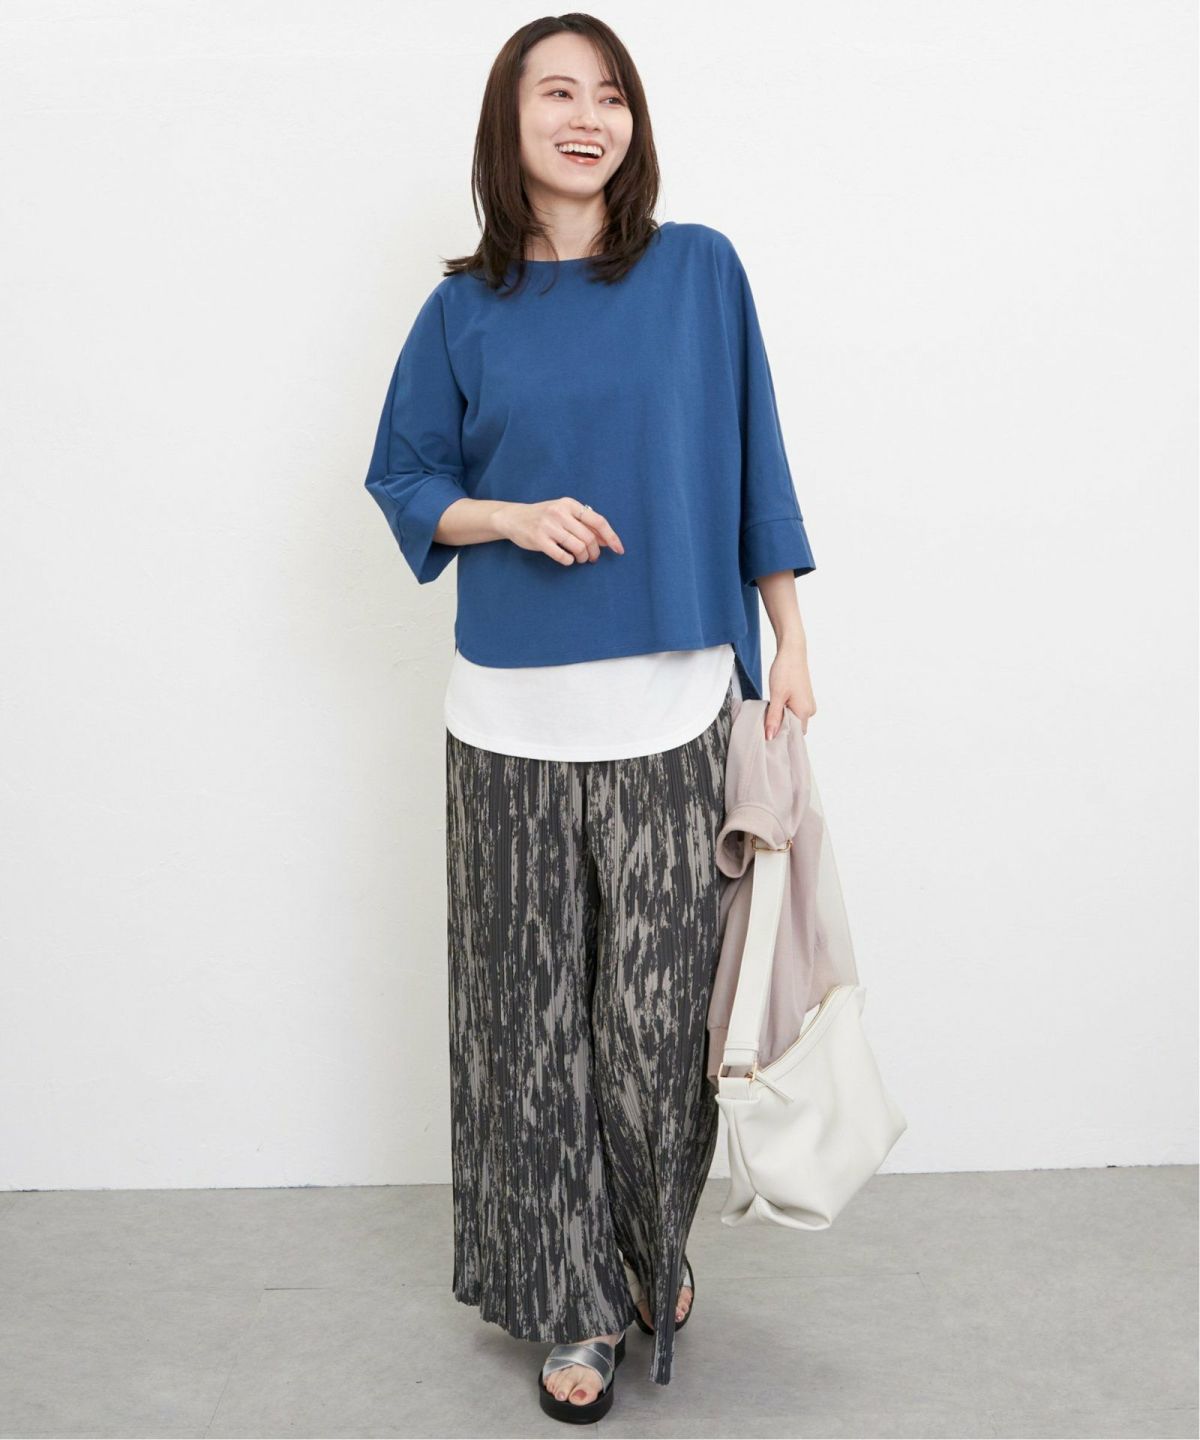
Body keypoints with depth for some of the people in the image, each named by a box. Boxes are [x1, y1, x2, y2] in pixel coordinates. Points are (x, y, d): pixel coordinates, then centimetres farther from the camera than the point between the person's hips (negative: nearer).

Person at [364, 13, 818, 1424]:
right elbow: (404, 480, 11)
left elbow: (751, 465, 6)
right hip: (516, 721, 1)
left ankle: (656, 1248, 31)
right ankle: (571, 1300, 24)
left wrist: (789, 644, 4)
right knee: (535, 1013, 7)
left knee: (661, 1006, 3)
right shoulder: (464, 309, 5)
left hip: (671, 713, -1)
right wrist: (510, 517, -9)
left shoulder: (701, 271, 3)